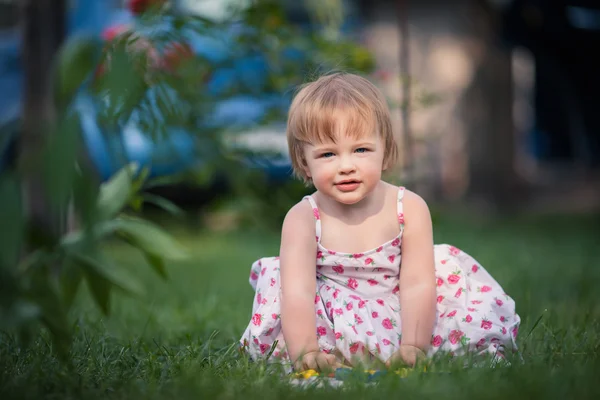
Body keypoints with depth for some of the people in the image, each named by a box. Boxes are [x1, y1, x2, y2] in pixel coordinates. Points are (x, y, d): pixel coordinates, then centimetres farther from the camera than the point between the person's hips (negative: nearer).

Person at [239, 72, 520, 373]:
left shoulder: (409, 209, -10)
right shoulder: (303, 219, -13)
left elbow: (417, 285, -17)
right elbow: (298, 292, -26)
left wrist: (412, 349, -29)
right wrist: (306, 354, -40)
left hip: (400, 320, 2)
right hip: (332, 323, -1)